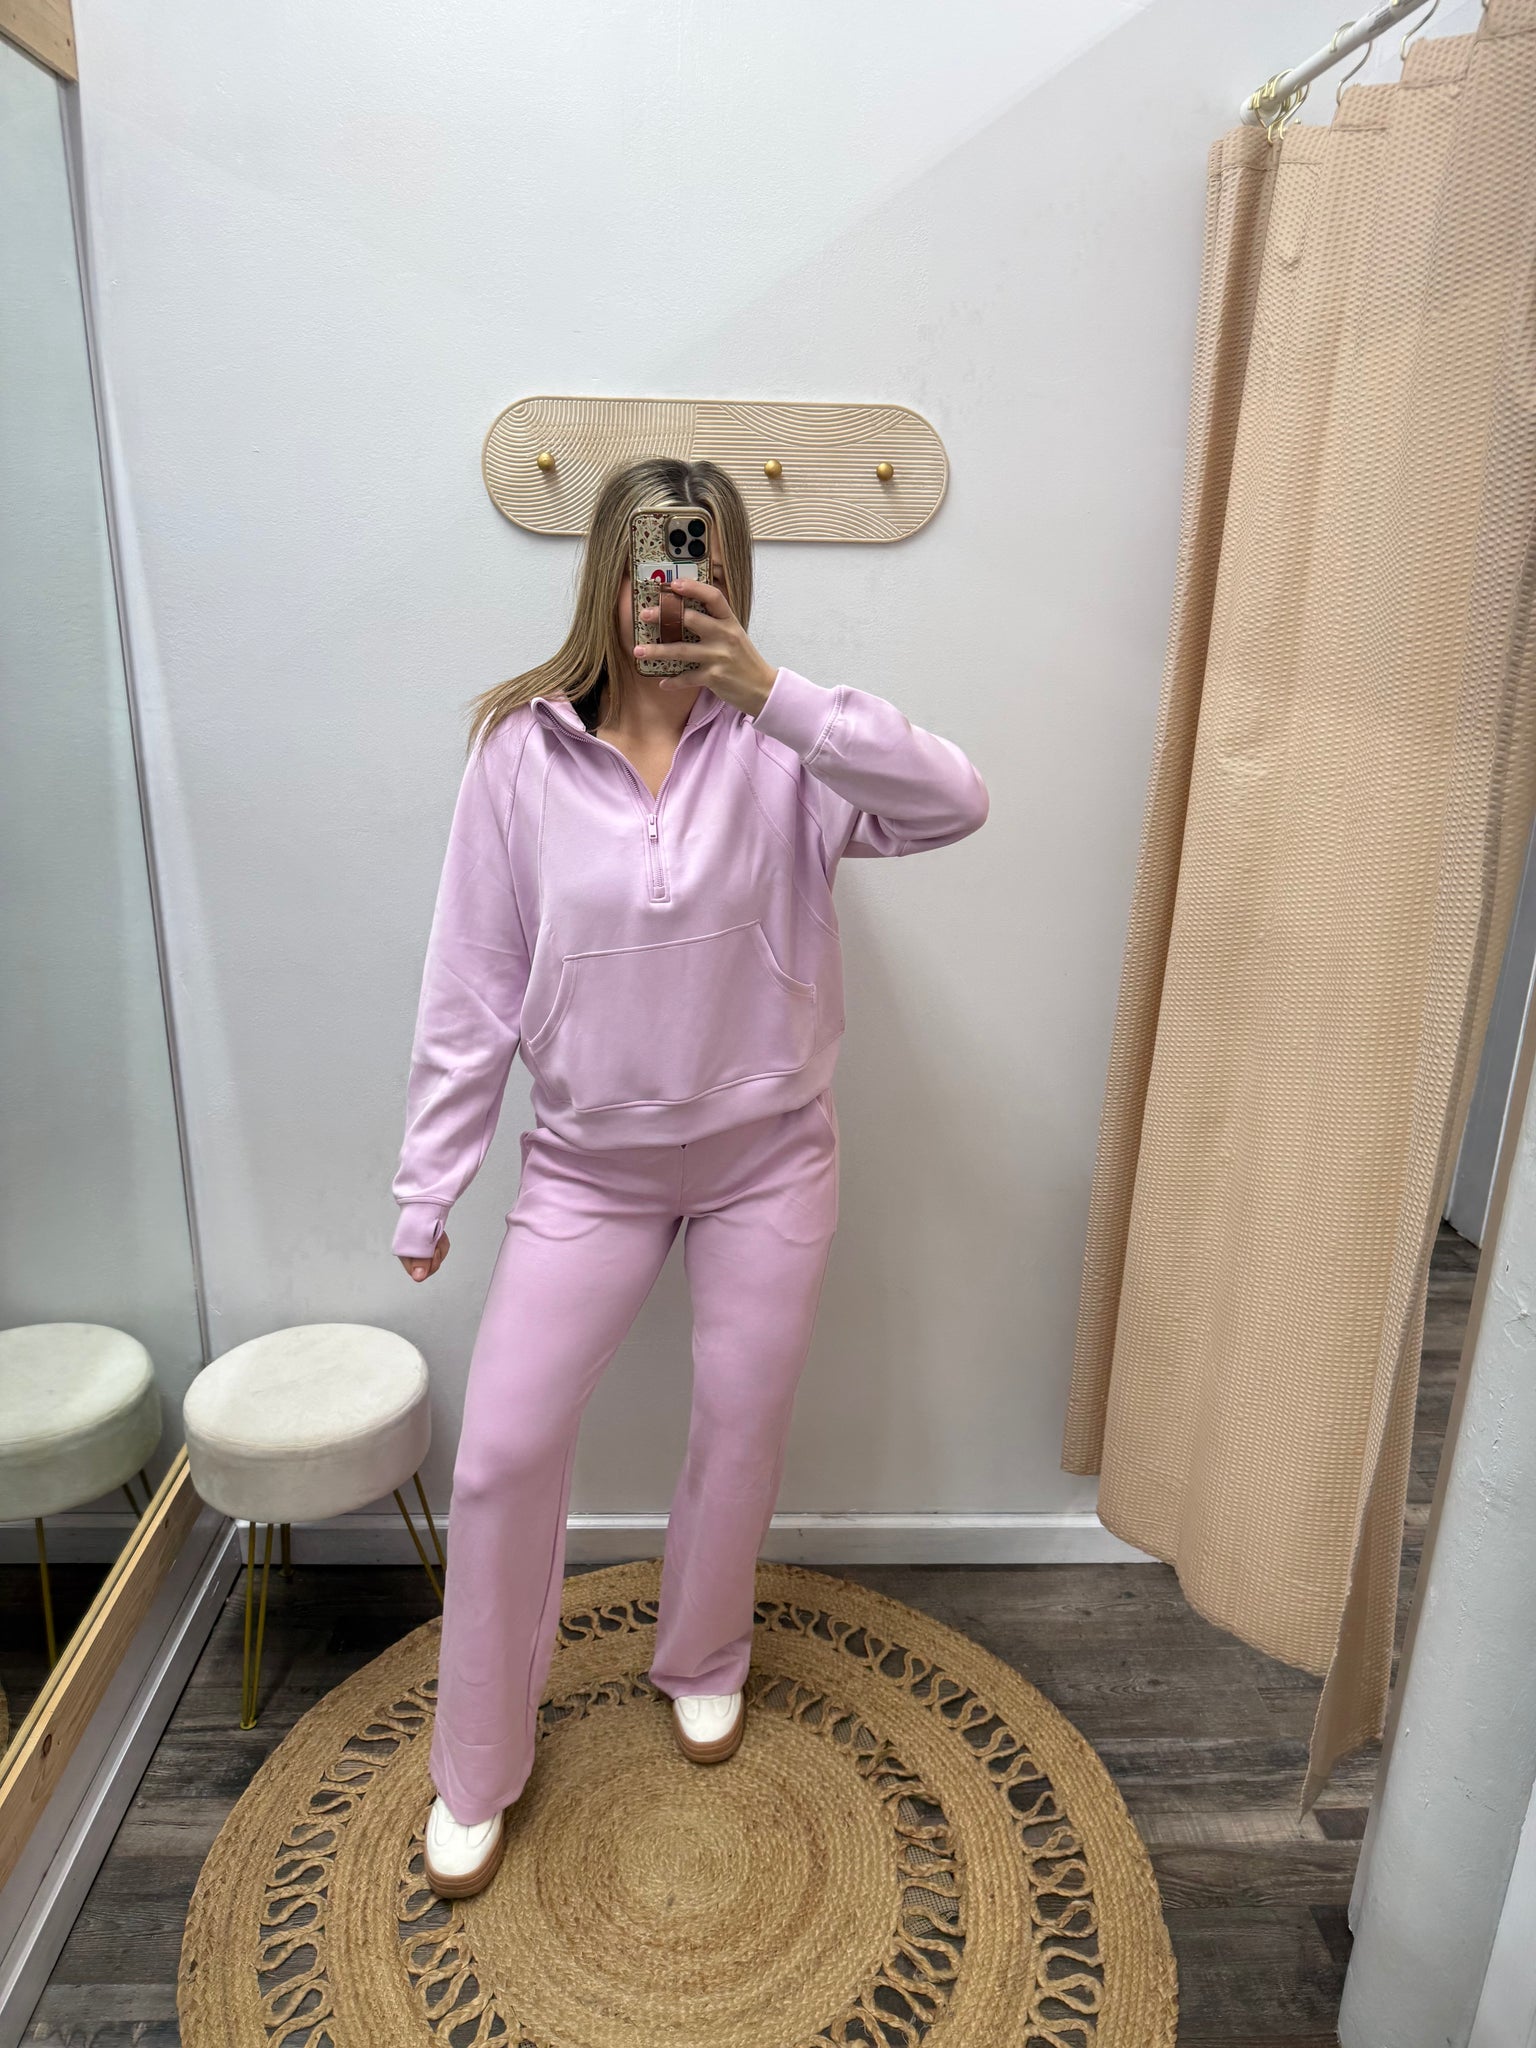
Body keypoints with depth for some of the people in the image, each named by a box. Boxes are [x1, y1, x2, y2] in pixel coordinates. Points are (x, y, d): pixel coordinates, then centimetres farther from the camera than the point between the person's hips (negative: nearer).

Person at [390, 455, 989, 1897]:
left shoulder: (778, 749, -9)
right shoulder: (521, 750, -8)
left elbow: (955, 804, -26)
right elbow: (471, 985, -5)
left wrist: (774, 691, -33)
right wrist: (428, 1185, -1)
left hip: (765, 1156, 0)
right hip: (590, 1162, 1)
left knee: (741, 1432, 16)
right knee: (501, 1452, 4)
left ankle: (701, 1660, 48)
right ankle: (477, 1768, 31)